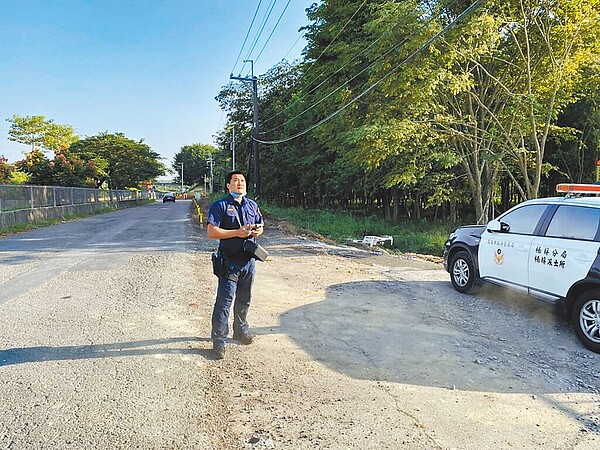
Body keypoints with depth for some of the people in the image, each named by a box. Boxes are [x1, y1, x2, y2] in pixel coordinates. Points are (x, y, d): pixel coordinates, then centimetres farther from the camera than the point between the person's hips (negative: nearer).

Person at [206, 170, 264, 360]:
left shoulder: (252, 205, 12)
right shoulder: (220, 206, -7)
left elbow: (260, 225, 22)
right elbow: (211, 232, -14)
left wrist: (258, 231, -3)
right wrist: (238, 232, -20)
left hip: (249, 260, 6)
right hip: (229, 260, -6)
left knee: (244, 299, 18)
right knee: (224, 300, -6)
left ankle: (241, 330, 35)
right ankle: (219, 340, 2)